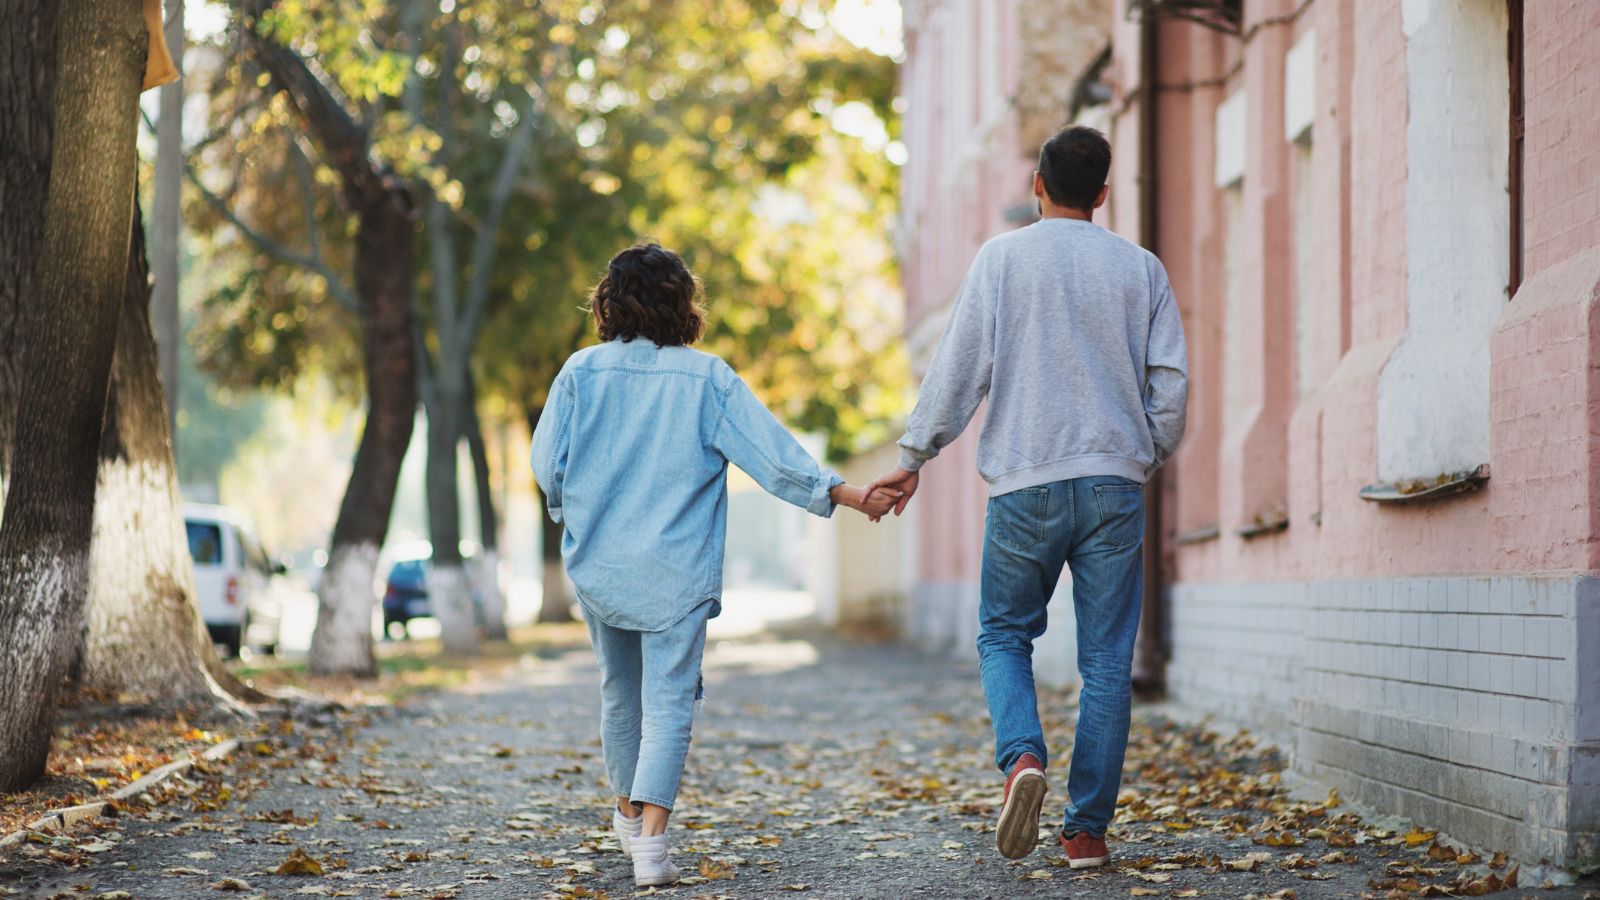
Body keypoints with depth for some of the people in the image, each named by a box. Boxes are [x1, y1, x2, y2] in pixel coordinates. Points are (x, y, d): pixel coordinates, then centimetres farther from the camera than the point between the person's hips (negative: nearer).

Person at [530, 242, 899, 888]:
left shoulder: (581, 372, -2)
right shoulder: (706, 378, -5)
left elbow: (547, 464, 0)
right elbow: (771, 452, -7)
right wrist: (846, 494, -1)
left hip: (598, 564, 2)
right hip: (677, 569, -2)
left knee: (619, 691, 20)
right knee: (668, 702, -3)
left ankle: (630, 812, 38)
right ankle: (650, 839, -18)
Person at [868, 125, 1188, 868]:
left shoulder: (1002, 258, 0)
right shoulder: (1141, 269, 6)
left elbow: (960, 366, -3)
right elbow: (1171, 381, 6)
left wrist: (914, 456, 4)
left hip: (1025, 481, -1)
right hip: (1114, 484, 1)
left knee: (1004, 634, 14)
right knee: (1106, 658, 5)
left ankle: (1022, 755, -13)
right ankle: (1087, 827, 3)